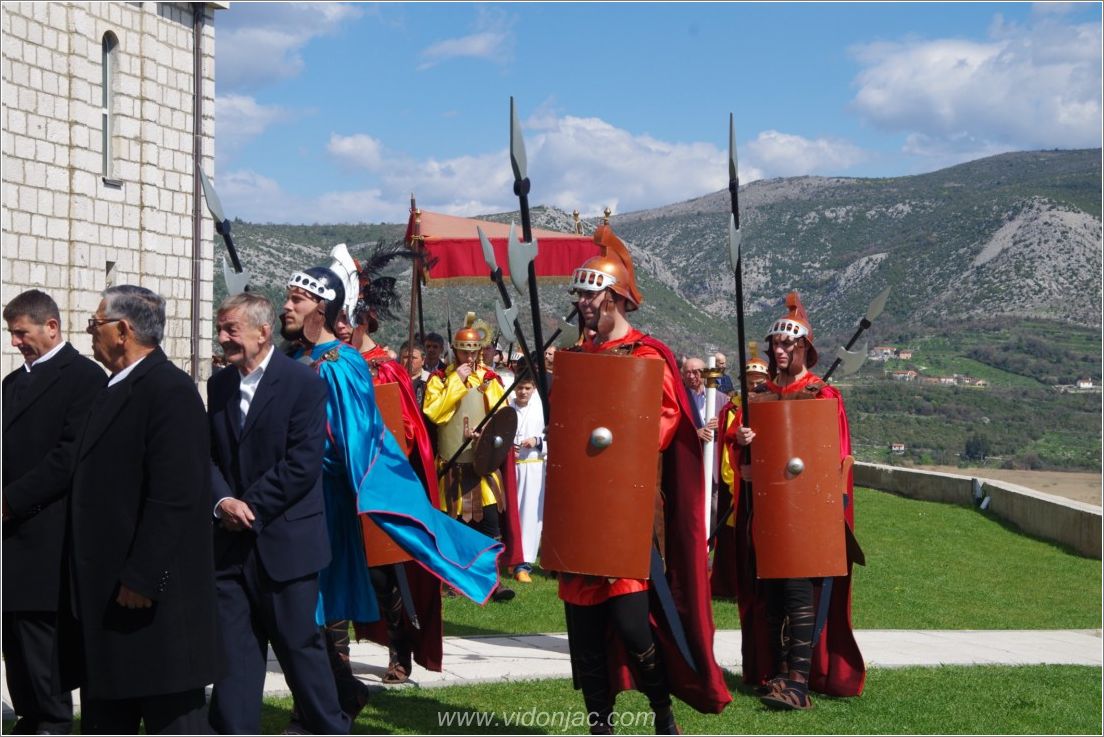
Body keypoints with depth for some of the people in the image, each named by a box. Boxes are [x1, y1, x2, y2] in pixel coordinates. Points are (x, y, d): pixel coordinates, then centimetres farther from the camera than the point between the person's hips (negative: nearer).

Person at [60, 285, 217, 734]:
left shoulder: (170, 390, -15)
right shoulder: (116, 390, 16)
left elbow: (175, 495, -22)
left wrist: (140, 578, -23)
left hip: (154, 595, -10)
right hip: (106, 591, 10)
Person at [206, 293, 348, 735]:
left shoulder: (303, 383, -8)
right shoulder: (218, 385, 11)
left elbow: (303, 463, -14)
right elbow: (209, 454, 9)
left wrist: (252, 507, -14)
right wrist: (222, 502, -9)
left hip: (284, 541, -5)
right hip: (232, 541, 6)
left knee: (300, 645, 3)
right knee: (233, 649, 8)